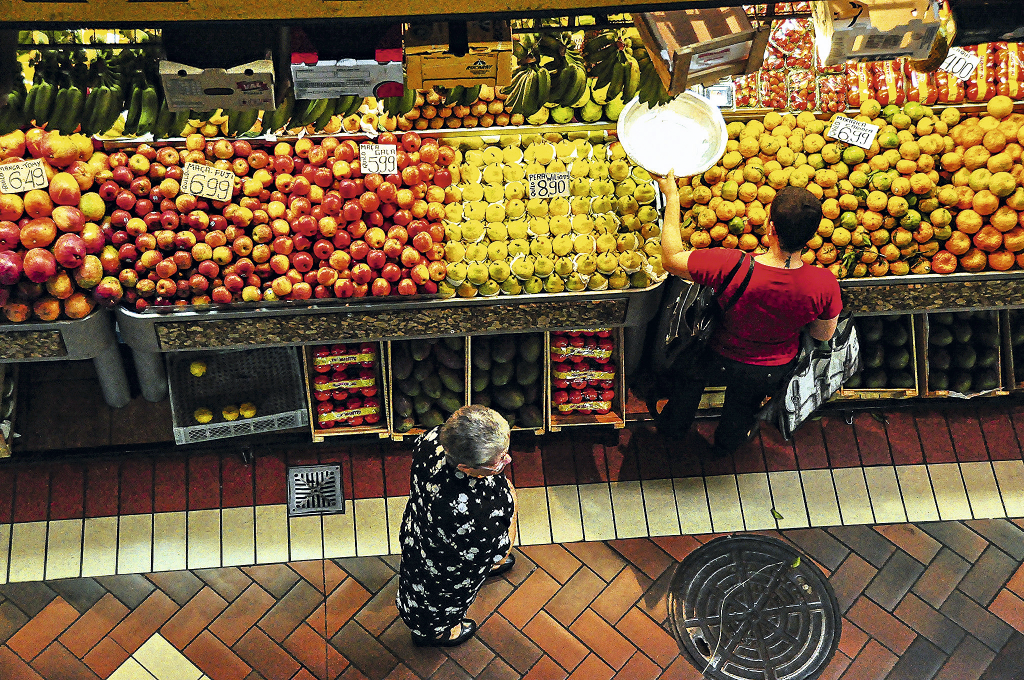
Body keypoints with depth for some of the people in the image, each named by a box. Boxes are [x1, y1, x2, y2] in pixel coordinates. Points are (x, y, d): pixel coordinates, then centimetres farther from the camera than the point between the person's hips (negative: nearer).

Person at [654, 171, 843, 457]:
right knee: (742, 405, 37)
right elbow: (824, 334, -13)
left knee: (688, 378, 36)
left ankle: (674, 424, 64)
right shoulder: (825, 283, -33)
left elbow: (671, 259, -25)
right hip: (773, 371, 2)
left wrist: (671, 196, -18)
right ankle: (726, 443, 68)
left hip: (719, 360, -2)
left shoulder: (730, 267, -42)